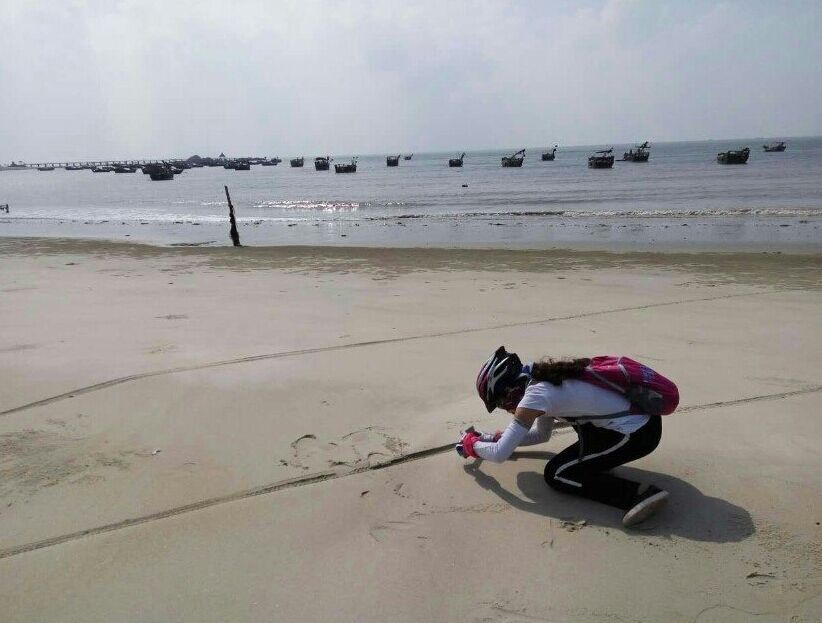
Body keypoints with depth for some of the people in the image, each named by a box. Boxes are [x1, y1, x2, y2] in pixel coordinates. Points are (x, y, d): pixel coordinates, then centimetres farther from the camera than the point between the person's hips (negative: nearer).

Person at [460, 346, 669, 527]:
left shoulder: (534, 396, -15)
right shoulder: (545, 379, 11)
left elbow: (499, 455, -15)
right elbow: (542, 434, 25)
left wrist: (471, 445, 4)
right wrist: (496, 437, 21)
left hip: (634, 435, -9)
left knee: (556, 475, -2)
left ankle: (639, 493, -11)